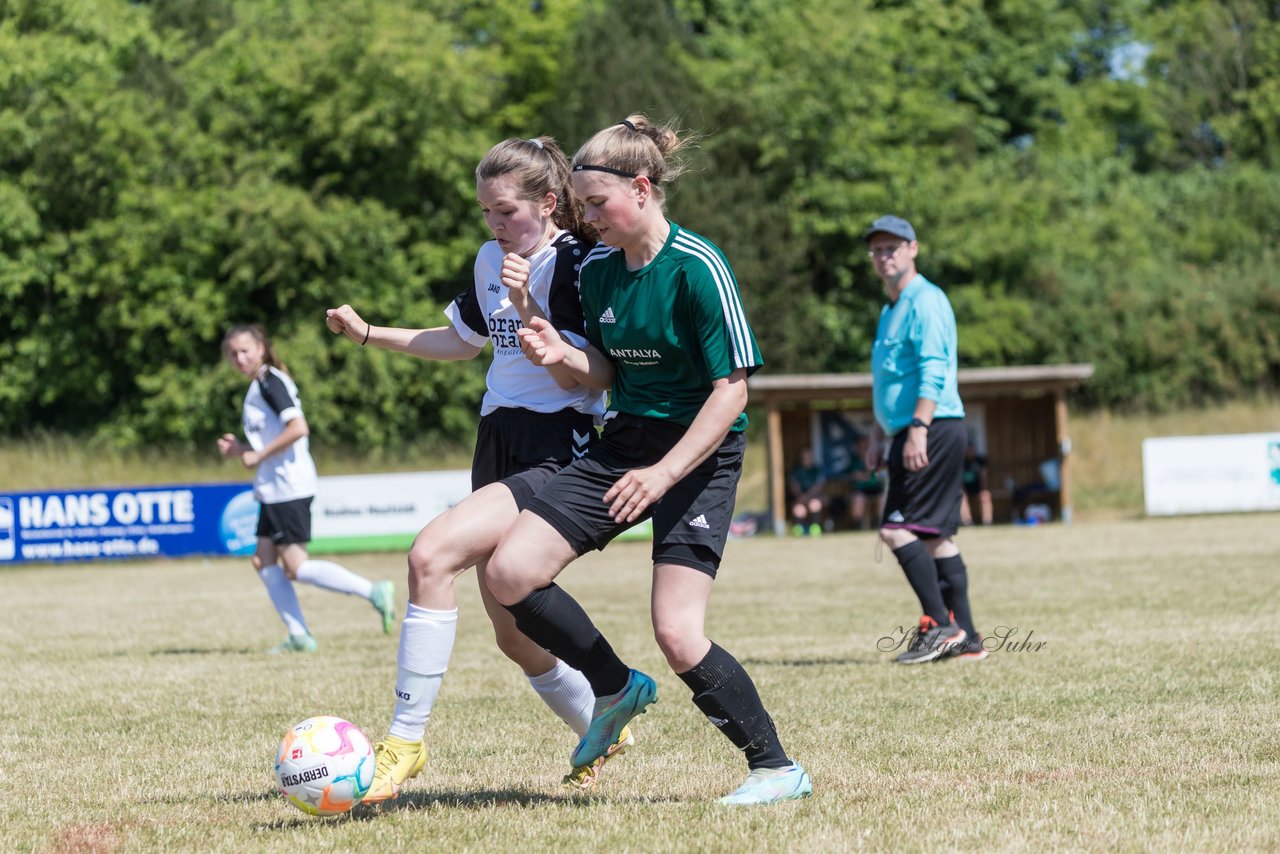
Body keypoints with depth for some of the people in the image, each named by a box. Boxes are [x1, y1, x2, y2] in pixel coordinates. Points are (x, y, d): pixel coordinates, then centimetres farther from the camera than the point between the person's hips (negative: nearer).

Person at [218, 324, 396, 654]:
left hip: (288, 487, -10)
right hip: (273, 488, 10)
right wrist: (240, 449, 11)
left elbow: (297, 428, -25)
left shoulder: (270, 382, -12)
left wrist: (258, 456, -17)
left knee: (296, 567, -10)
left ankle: (374, 592, -11)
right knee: (264, 561, 7)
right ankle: (299, 637, 7)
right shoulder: (259, 385, 18)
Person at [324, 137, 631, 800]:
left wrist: (528, 308, -28)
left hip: (556, 453, -9)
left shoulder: (575, 266, -12)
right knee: (515, 637, 12)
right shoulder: (492, 260, 12)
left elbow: (579, 377, -18)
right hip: (499, 445, 9)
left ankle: (406, 740, -22)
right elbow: (463, 340, 29)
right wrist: (367, 333, 23)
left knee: (432, 554, -27)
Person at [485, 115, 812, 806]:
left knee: (678, 636, -16)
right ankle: (617, 688, 15)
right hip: (624, 440, 7)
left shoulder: (697, 269, -17)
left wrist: (663, 473, -25)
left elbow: (731, 390, -18)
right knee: (508, 573, -5)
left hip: (698, 452, -7)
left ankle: (776, 767, 2)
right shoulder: (597, 269, 4)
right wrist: (563, 356, -8)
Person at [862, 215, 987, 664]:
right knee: (936, 535, 8)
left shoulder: (925, 301, -9)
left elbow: (933, 371, -20)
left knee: (897, 528, -14)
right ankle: (965, 638, 8)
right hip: (912, 433, 10)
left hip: (935, 431, -10)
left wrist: (918, 428, -27)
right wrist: (878, 434, 27)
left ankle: (939, 624, -12)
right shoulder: (890, 310, 21)